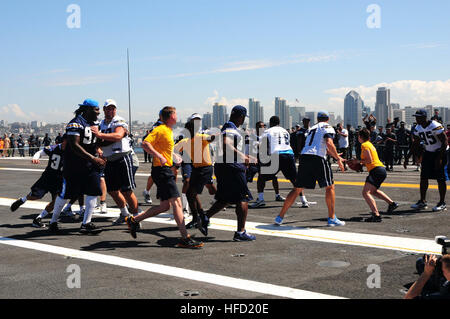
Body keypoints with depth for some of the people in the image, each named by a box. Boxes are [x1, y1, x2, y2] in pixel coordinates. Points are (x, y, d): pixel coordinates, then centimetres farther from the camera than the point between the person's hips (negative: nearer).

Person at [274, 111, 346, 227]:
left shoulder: (312, 128, 29)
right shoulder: (327, 127, 8)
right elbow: (329, 143, -11)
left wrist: (336, 156, 54)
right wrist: (338, 159, -5)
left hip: (304, 156, 6)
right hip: (318, 158, -6)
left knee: (297, 189, 11)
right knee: (330, 187, 7)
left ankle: (280, 217, 11)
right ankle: (332, 218, 6)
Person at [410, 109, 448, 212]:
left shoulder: (435, 126, -23)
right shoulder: (418, 128, 0)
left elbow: (445, 141, -21)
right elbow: (416, 144, 11)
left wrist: (439, 158, -24)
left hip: (440, 152, -7)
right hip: (428, 152, 7)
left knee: (440, 178, -6)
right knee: (424, 177, 3)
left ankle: (442, 203, 3)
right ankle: (422, 202, 11)